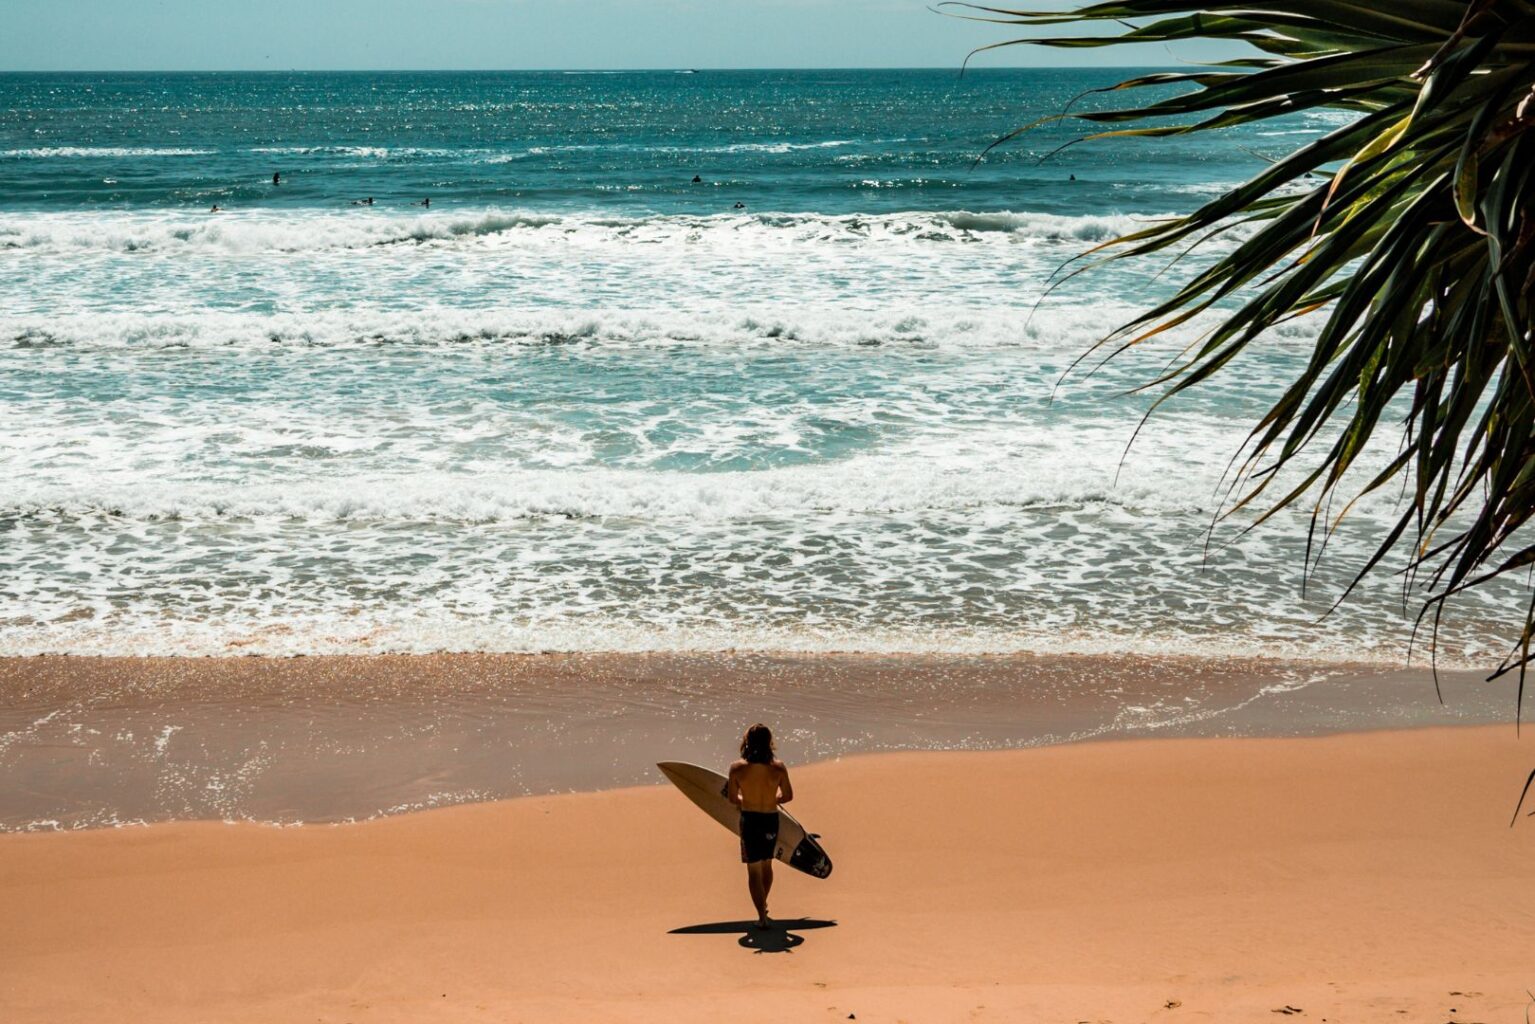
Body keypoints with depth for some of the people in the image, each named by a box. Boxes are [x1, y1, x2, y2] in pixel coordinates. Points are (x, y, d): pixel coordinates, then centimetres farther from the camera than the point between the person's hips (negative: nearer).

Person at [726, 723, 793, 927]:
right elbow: (788, 796, -1)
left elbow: (732, 799, -5)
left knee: (754, 870, 8)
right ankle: (763, 905, 41)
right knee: (767, 865, 24)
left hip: (749, 821, -2)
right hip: (771, 820, 2)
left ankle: (762, 916, 4)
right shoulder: (778, 767, -14)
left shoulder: (737, 768, -16)